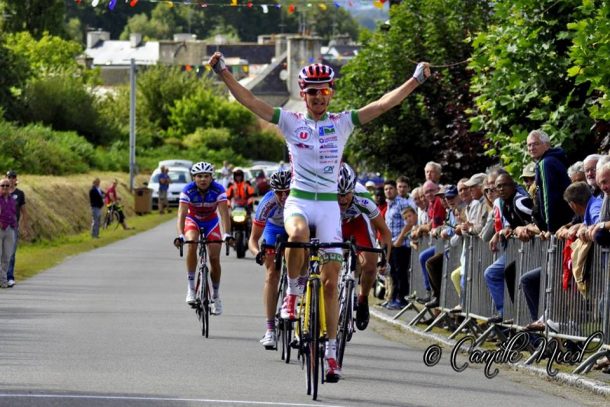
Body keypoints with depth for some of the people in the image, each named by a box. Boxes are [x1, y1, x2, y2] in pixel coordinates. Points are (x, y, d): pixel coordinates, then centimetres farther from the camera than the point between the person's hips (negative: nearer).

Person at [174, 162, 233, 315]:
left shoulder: (218, 190, -27)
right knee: (192, 244, -32)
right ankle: (191, 287, -25)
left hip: (211, 221, 1)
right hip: (192, 220, -1)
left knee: (215, 259, -7)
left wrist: (226, 234, -50)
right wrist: (180, 235, -51)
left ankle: (216, 295, 16)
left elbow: (224, 213, -35)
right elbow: (181, 214, -36)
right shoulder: (188, 190, -28)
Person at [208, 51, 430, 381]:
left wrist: (416, 80, -10)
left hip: (329, 205, 1)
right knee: (298, 235, -38)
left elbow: (383, 104, -2)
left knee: (331, 282, -1)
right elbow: (249, 101, -3)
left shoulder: (342, 123, 5)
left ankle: (331, 352, 6)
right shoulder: (291, 122, 3)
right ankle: (292, 292, -11)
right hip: (298, 201, -1)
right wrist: (223, 73, -13)